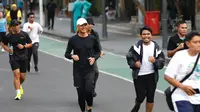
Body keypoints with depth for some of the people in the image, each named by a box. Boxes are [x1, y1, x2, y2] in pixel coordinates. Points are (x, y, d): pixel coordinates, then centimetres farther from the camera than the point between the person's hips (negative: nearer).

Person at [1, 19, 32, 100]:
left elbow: (30, 44, 8)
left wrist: (24, 46, -11)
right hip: (13, 57, -2)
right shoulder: (9, 36, -2)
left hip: (23, 57, 2)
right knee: (16, 74, -16)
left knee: (22, 76, 6)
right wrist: (8, 49, -7)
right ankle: (18, 93, -14)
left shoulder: (24, 35, 0)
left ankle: (19, 85, 41)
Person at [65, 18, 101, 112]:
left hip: (89, 70, -1)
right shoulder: (73, 40, -2)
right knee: (81, 92, 5)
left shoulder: (92, 39, 0)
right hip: (78, 70, 1)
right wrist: (72, 56, -18)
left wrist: (94, 58, -8)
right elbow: (67, 54, 3)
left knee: (89, 90, -17)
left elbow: (98, 52, 12)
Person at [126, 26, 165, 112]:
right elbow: (129, 57, 4)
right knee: (140, 97, 1)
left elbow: (162, 62, -1)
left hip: (152, 76, 2)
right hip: (139, 76, -2)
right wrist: (134, 64, -16)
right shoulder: (137, 47, -5)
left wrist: (155, 61, -21)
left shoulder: (156, 47, -1)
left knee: (150, 98, 9)